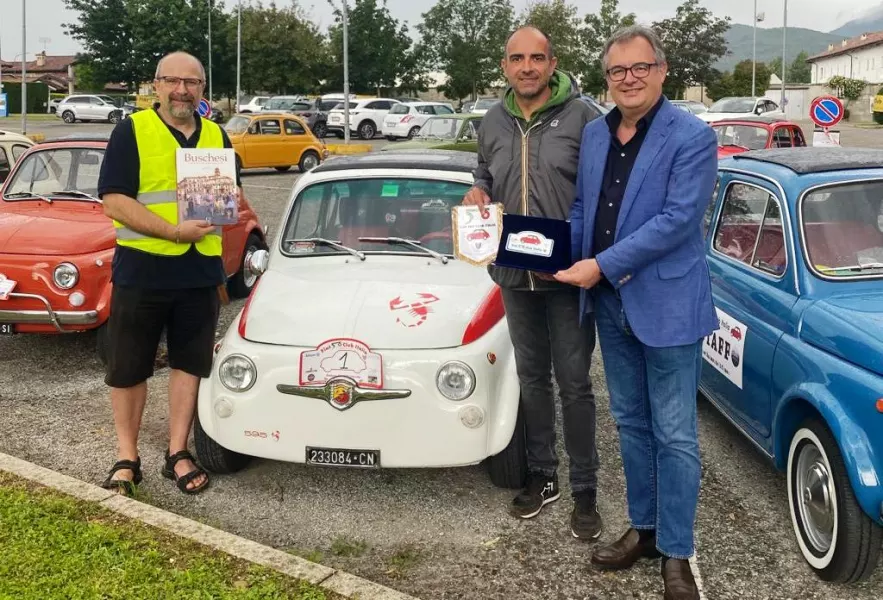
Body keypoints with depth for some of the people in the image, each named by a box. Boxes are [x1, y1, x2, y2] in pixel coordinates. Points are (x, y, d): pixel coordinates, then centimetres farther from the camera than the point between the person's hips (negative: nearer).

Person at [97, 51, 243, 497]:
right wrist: (175, 231, -21)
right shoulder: (131, 132, -4)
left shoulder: (217, 137, 10)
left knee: (189, 363, 10)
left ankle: (177, 453, 21)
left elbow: (233, 194, 18)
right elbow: (114, 201, -12)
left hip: (201, 272, 4)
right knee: (128, 369, 5)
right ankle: (127, 458, 19)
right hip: (140, 271, -3)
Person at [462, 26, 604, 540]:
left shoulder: (581, 116, -9)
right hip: (514, 273, 5)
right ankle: (542, 476, 30)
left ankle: (585, 489, 16)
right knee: (532, 377, 16)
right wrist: (477, 191, -3)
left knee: (574, 383, 2)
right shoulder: (493, 122, 6)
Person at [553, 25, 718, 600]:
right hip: (609, 304, 6)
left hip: (667, 305, -6)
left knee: (675, 436, 2)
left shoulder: (692, 137, -11)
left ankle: (676, 553, 15)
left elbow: (677, 219, -19)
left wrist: (602, 265, -21)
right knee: (631, 423, 17)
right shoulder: (594, 133, 8)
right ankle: (644, 528, 32)